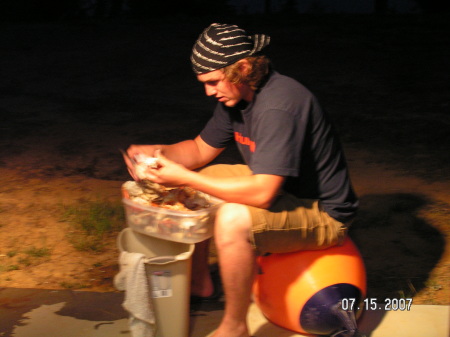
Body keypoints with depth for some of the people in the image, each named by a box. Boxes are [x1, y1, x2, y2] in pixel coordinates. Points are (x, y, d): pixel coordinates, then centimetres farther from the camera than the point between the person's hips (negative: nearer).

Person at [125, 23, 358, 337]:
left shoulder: (278, 106, -30)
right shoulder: (235, 97, 0)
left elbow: (262, 193, -36)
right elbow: (201, 150, 11)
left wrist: (184, 178, -31)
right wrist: (157, 152, -10)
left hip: (323, 213, -10)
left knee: (233, 219, -35)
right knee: (191, 188, 9)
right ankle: (199, 281, 24)